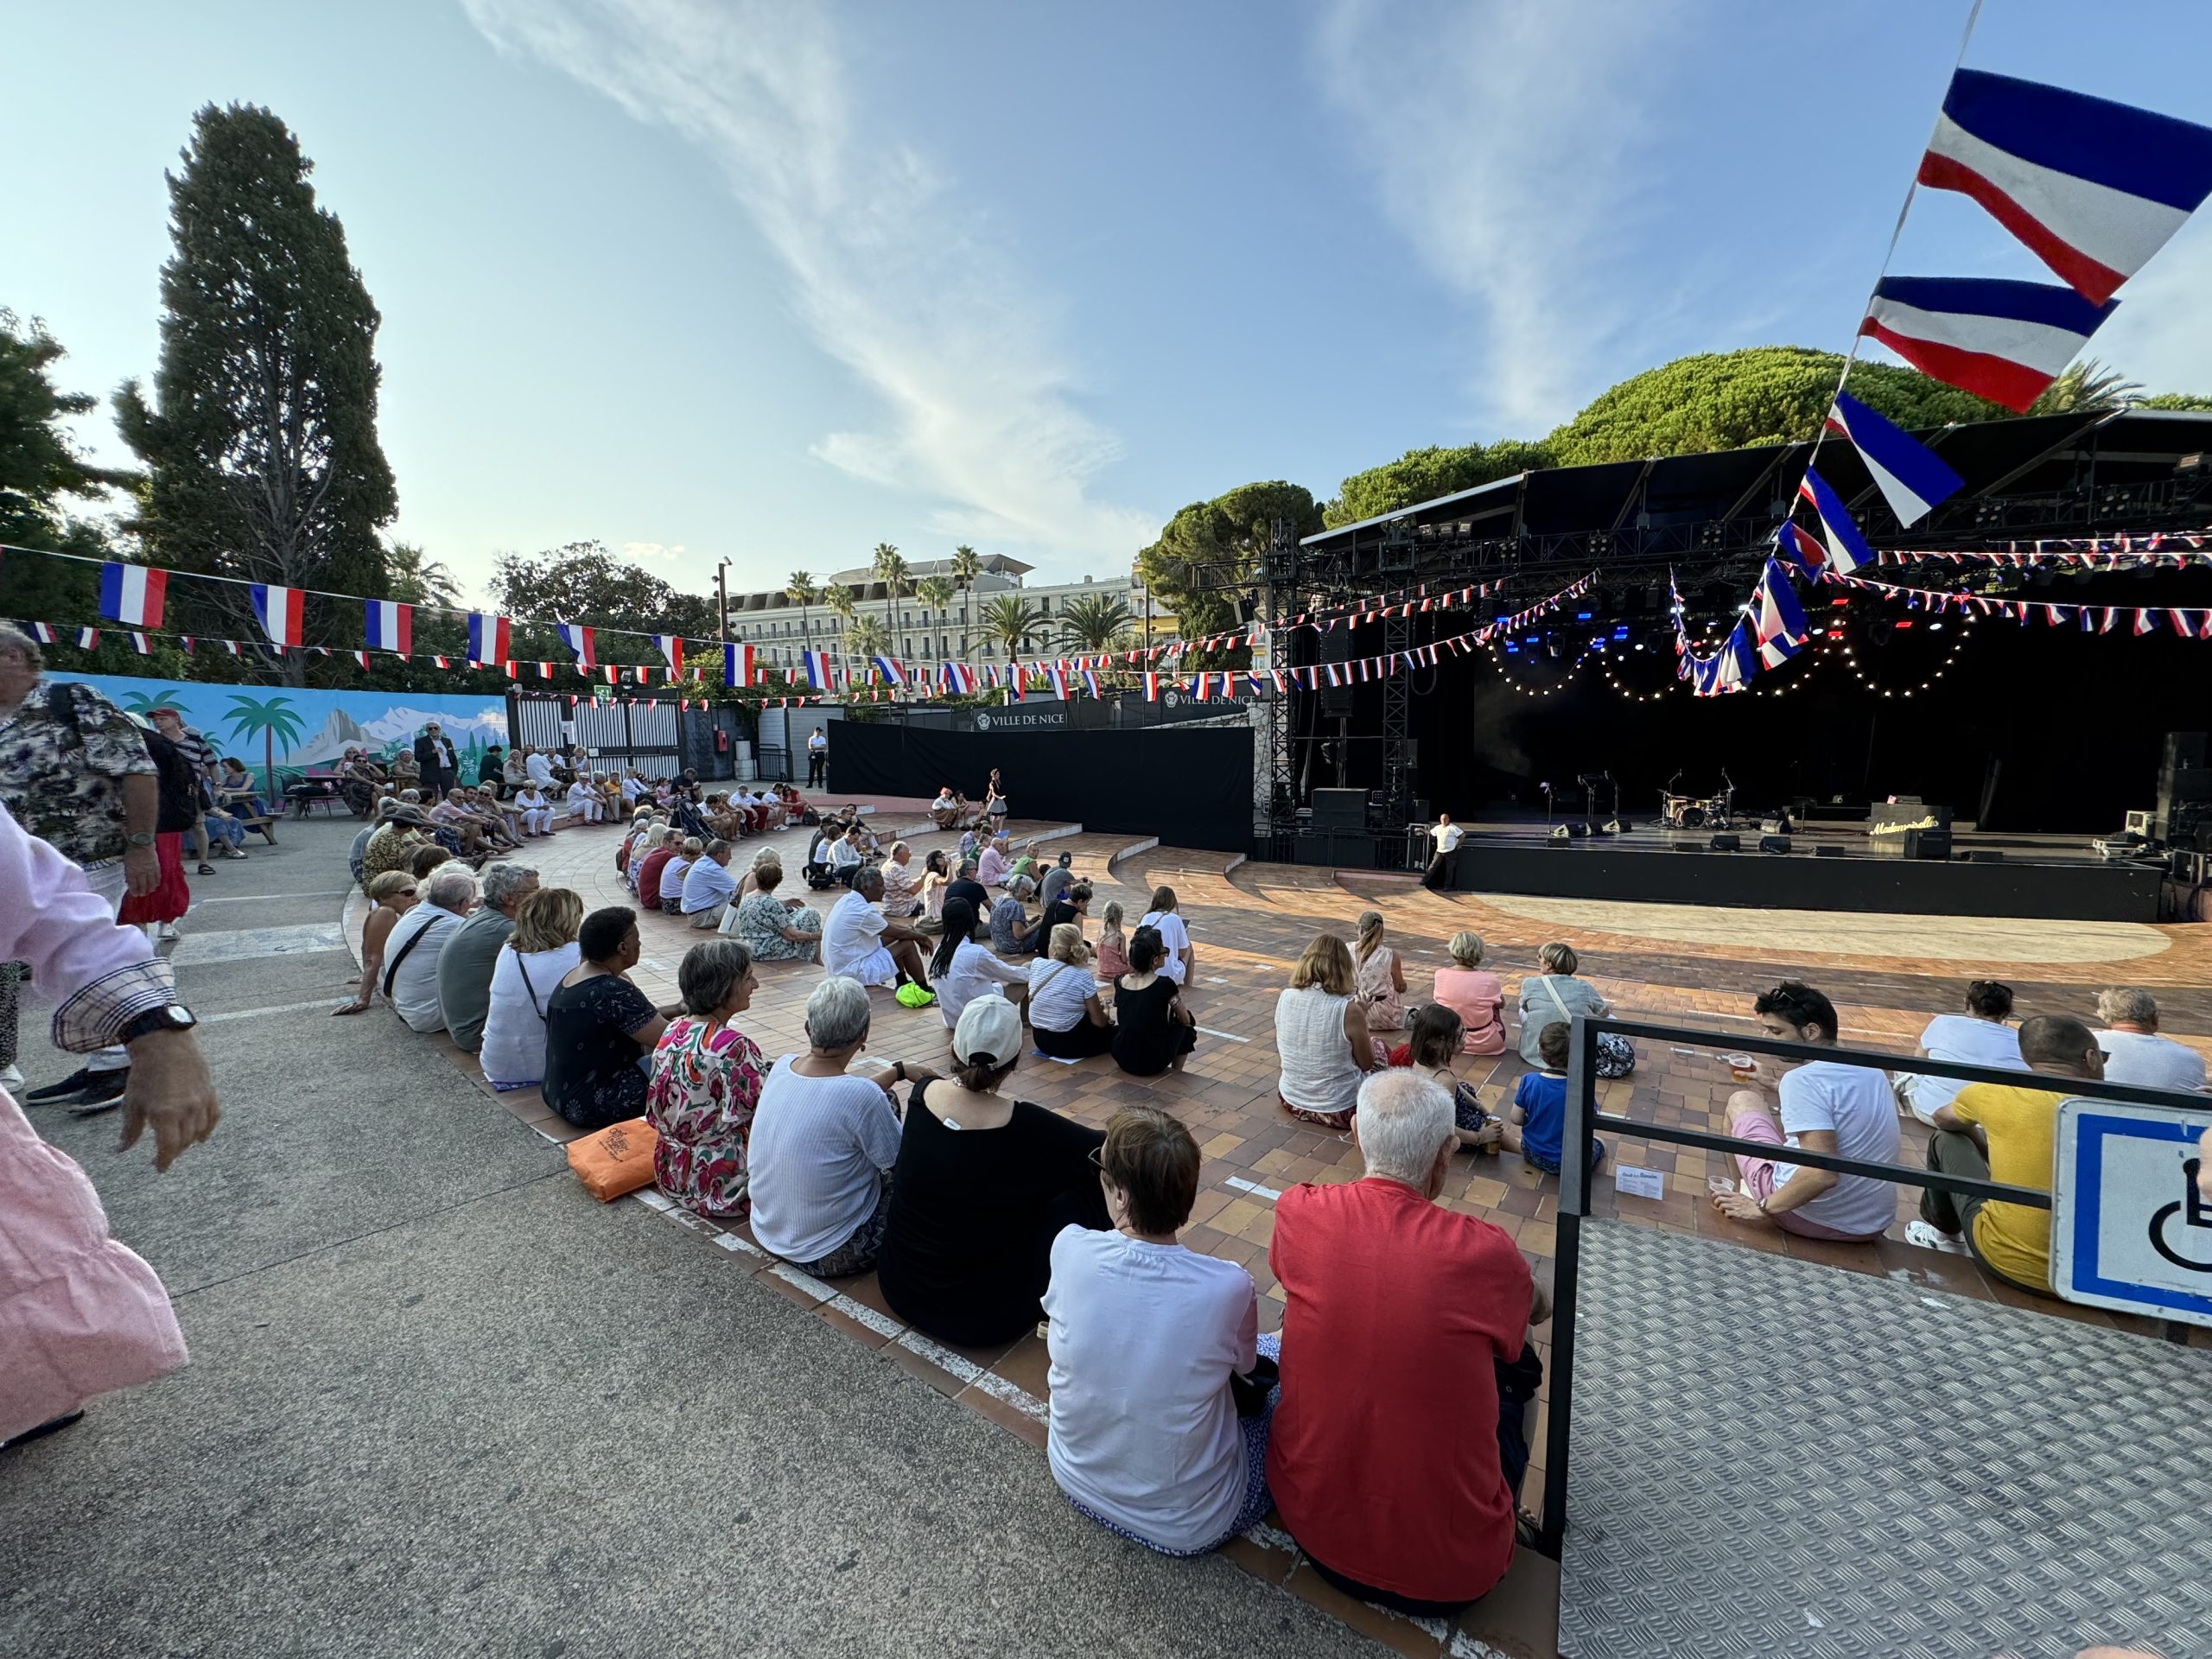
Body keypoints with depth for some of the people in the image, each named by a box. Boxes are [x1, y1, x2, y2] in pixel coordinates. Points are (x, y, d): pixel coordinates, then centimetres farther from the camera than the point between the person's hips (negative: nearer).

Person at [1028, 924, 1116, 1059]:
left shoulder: (1036, 964, -9)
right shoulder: (1082, 976, -21)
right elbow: (1099, 1021, -13)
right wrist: (1104, 1015, 8)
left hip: (1040, 1039, 5)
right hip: (1070, 1043, -5)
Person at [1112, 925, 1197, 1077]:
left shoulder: (1119, 982, -1)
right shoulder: (1165, 985, -14)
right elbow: (1186, 1020, 1)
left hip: (1122, 1059, 4)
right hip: (1152, 1062, -4)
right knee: (1186, 1026, 20)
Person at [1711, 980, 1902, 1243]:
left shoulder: (1802, 1079, -21)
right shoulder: (1870, 1071, 4)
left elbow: (1823, 1173, -28)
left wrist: (1760, 1209, -18)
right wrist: (1778, 1085, 23)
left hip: (1809, 1217, -7)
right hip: (1873, 1226, 7)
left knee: (1742, 1100, 11)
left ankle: (1745, 1189, 26)